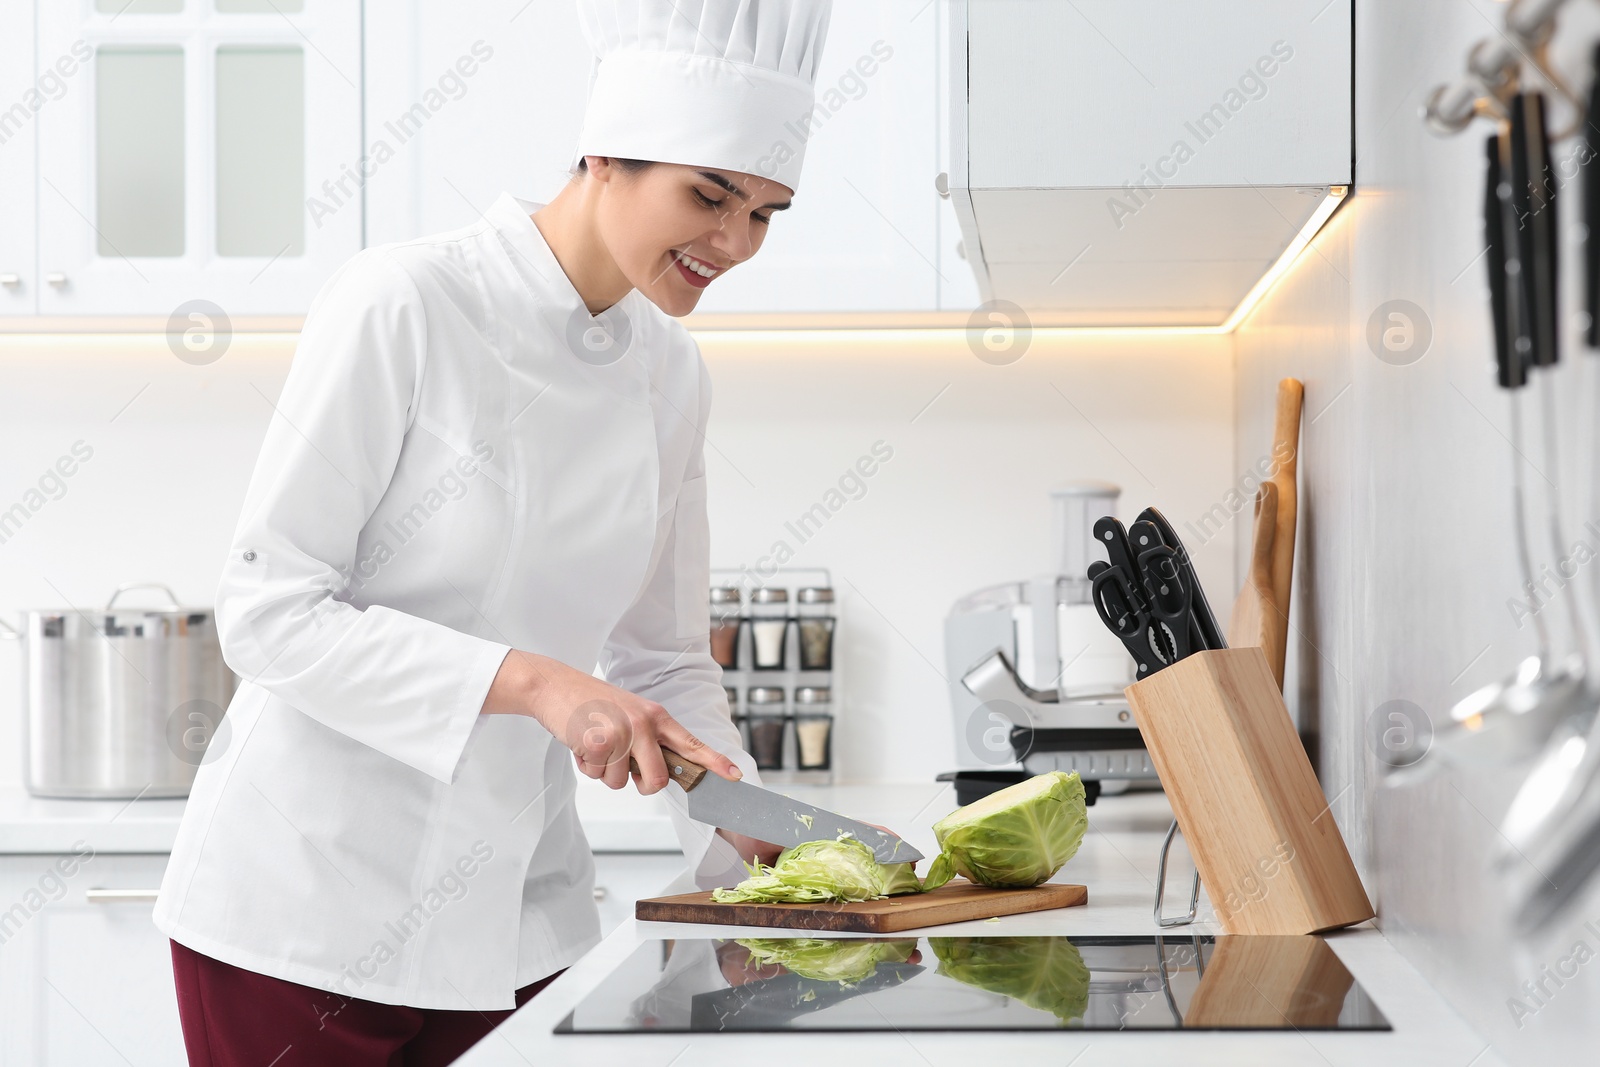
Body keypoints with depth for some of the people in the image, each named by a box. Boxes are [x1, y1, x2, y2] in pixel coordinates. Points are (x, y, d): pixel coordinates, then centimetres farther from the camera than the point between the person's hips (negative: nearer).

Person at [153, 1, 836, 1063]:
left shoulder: (669, 374, 5)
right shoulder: (406, 305, -14)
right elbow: (268, 610, -17)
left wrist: (749, 825, -3)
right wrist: (530, 682, -24)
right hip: (309, 900, -5)